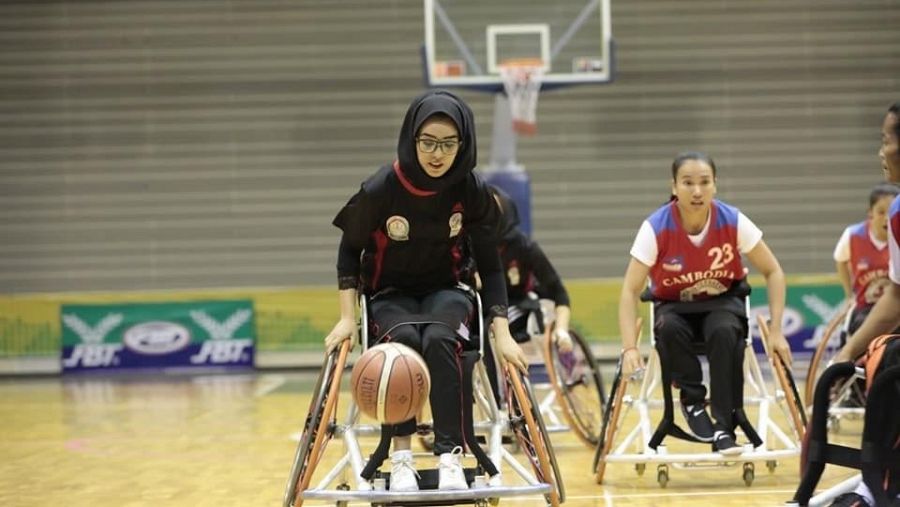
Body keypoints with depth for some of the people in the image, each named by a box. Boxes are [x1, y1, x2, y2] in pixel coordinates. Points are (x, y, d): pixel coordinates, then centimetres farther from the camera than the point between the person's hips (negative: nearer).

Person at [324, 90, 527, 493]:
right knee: (404, 339, -35)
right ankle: (401, 456, -30)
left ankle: (450, 457, -33)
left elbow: (490, 265, -3)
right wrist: (347, 318, -8)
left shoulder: (472, 191, -13)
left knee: (438, 340, -33)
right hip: (391, 294, -1)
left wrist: (502, 332, -11)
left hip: (446, 292, 1)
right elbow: (349, 250, -2)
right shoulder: (381, 189, -18)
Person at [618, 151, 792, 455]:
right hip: (674, 306, 0)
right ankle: (693, 400, -14)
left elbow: (773, 273, -7)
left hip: (723, 302, 0)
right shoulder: (656, 228, -21)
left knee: (724, 332, -34)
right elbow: (630, 291, -20)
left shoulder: (733, 222, -18)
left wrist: (776, 332, -14)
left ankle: (724, 427, -27)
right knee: (669, 328, -35)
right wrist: (630, 348, -33)